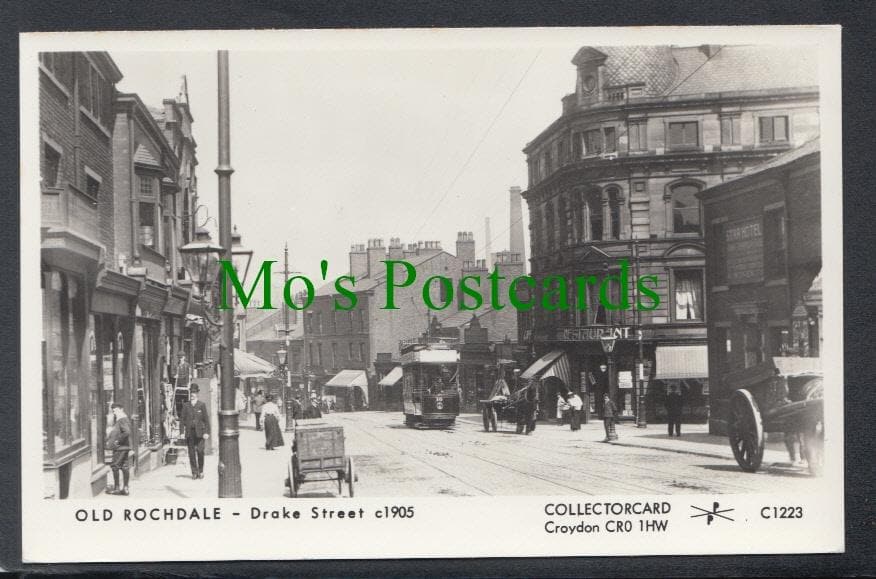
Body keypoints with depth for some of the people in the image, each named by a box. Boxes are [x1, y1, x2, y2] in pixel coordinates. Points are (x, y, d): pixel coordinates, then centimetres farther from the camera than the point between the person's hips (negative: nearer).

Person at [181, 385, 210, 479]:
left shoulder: (202, 405, 4)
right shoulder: (186, 406, 10)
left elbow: (206, 419, 3)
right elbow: (183, 419, 12)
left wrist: (206, 432, -4)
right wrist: (183, 431, 4)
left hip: (199, 432, -2)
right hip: (189, 432, 2)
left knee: (200, 451, -7)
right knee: (191, 453, 0)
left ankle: (201, 471, 6)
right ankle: (194, 472, 5)